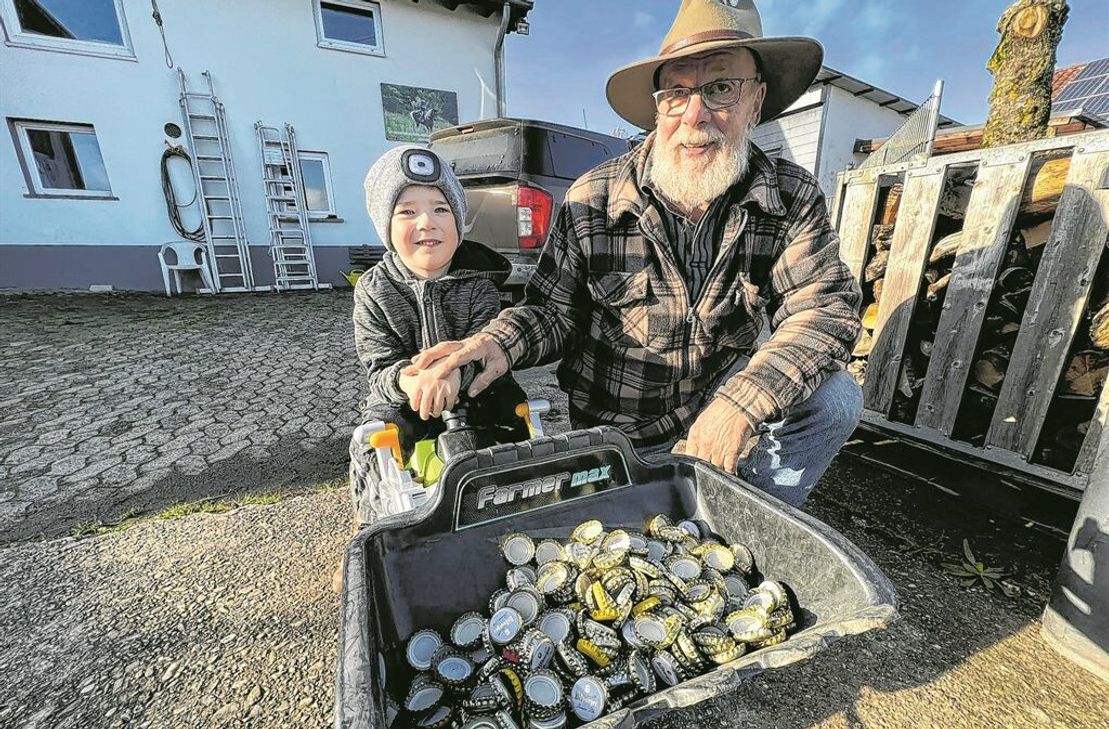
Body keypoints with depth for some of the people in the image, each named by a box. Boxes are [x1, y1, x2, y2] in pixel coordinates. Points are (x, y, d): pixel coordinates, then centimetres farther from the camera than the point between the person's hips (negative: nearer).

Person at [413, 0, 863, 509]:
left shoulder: (793, 199, -9)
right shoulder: (593, 200, -15)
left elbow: (826, 308, -17)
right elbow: (554, 310, -9)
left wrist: (741, 401, -33)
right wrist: (498, 344, -32)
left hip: (720, 393, 2)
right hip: (615, 428, -1)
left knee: (834, 399, -19)